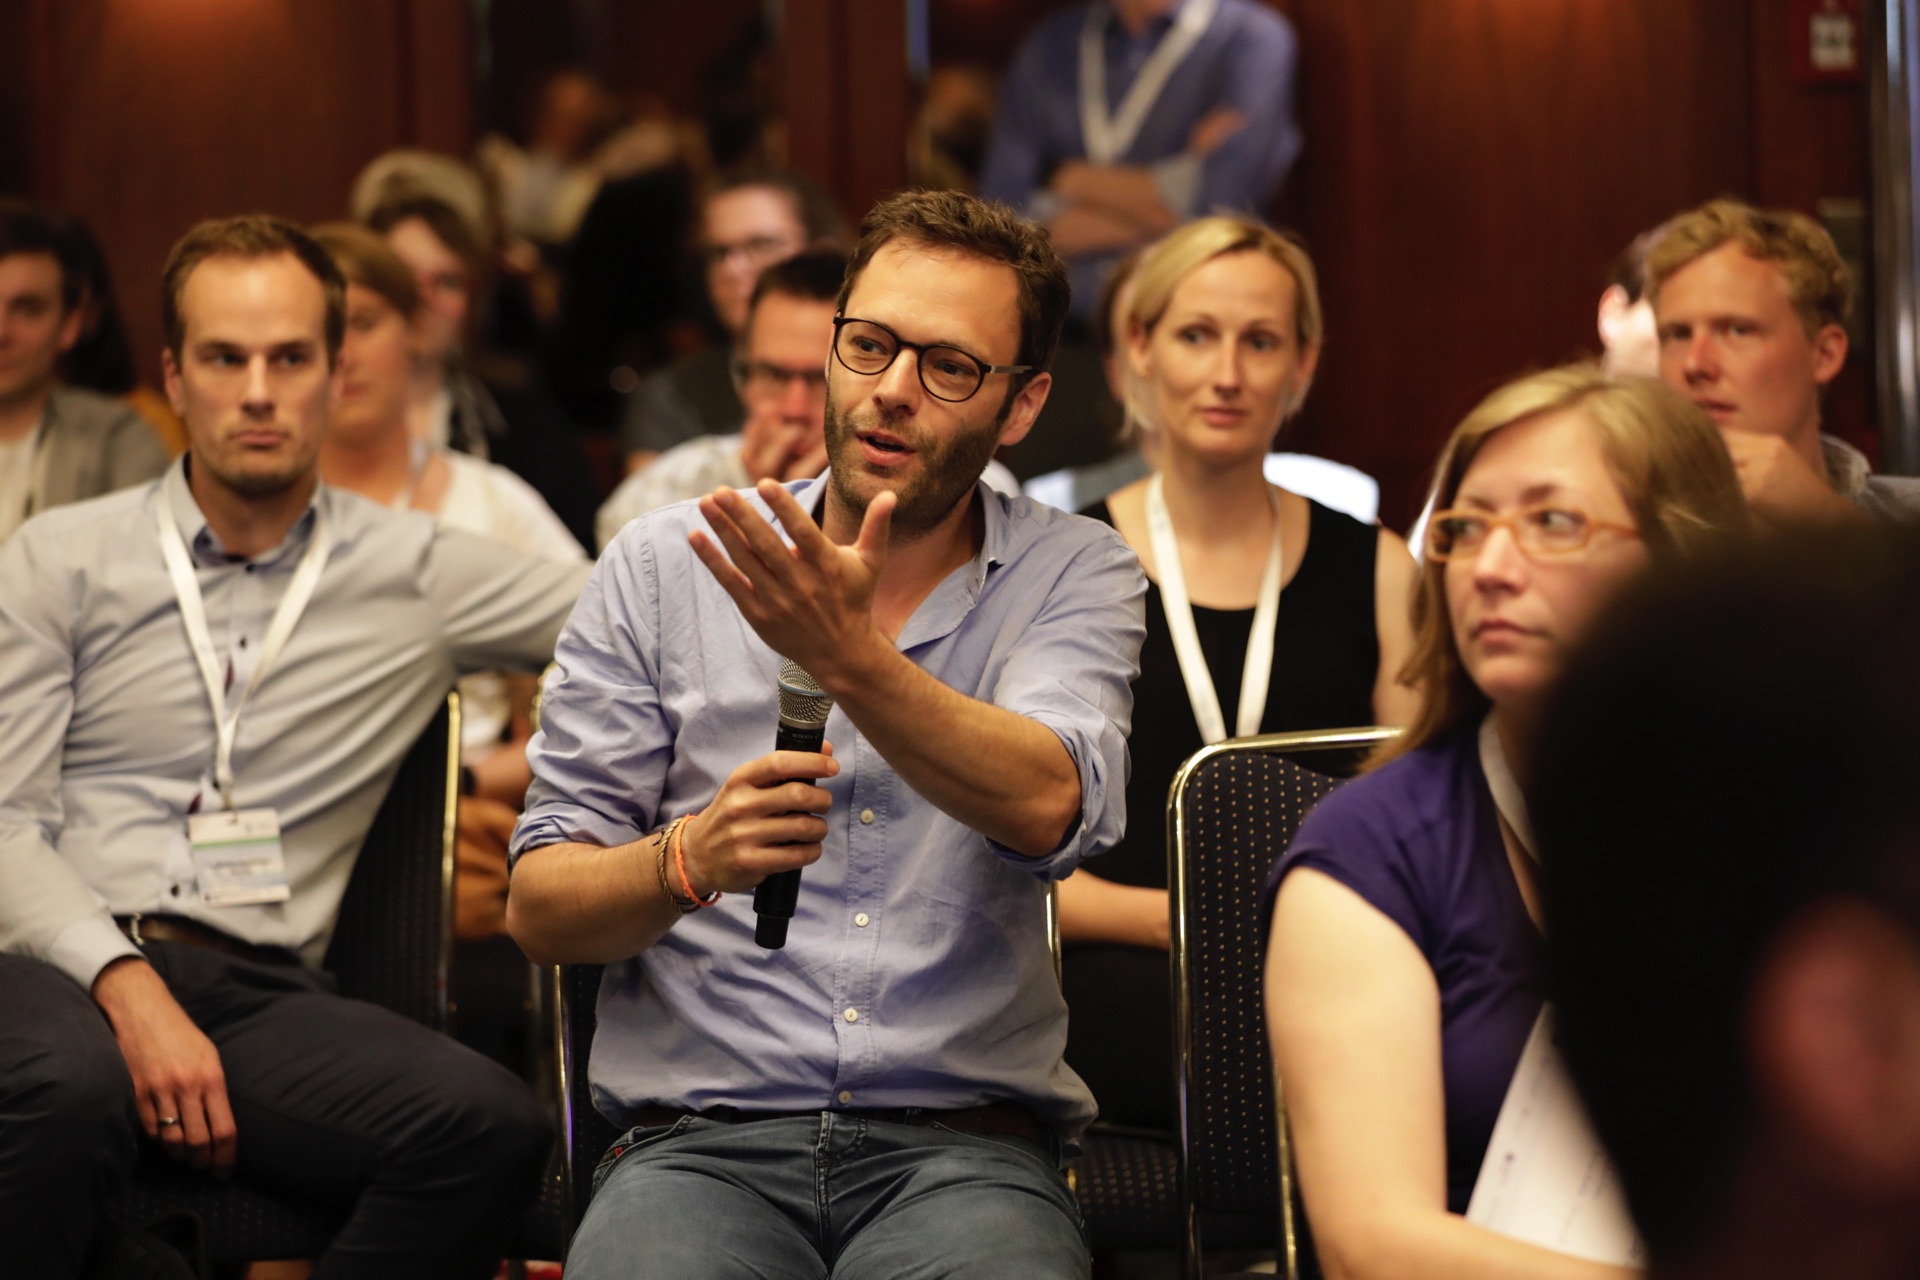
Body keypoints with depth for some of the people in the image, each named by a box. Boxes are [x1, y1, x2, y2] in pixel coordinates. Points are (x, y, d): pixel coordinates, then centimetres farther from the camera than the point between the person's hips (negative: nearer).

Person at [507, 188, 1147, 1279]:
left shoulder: (1078, 575, 9)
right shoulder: (661, 568, 10)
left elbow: (1046, 809, -13)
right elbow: (539, 907, 7)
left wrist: (849, 657, -28)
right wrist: (688, 859, -14)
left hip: (962, 1150, 0)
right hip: (699, 1139, 0)